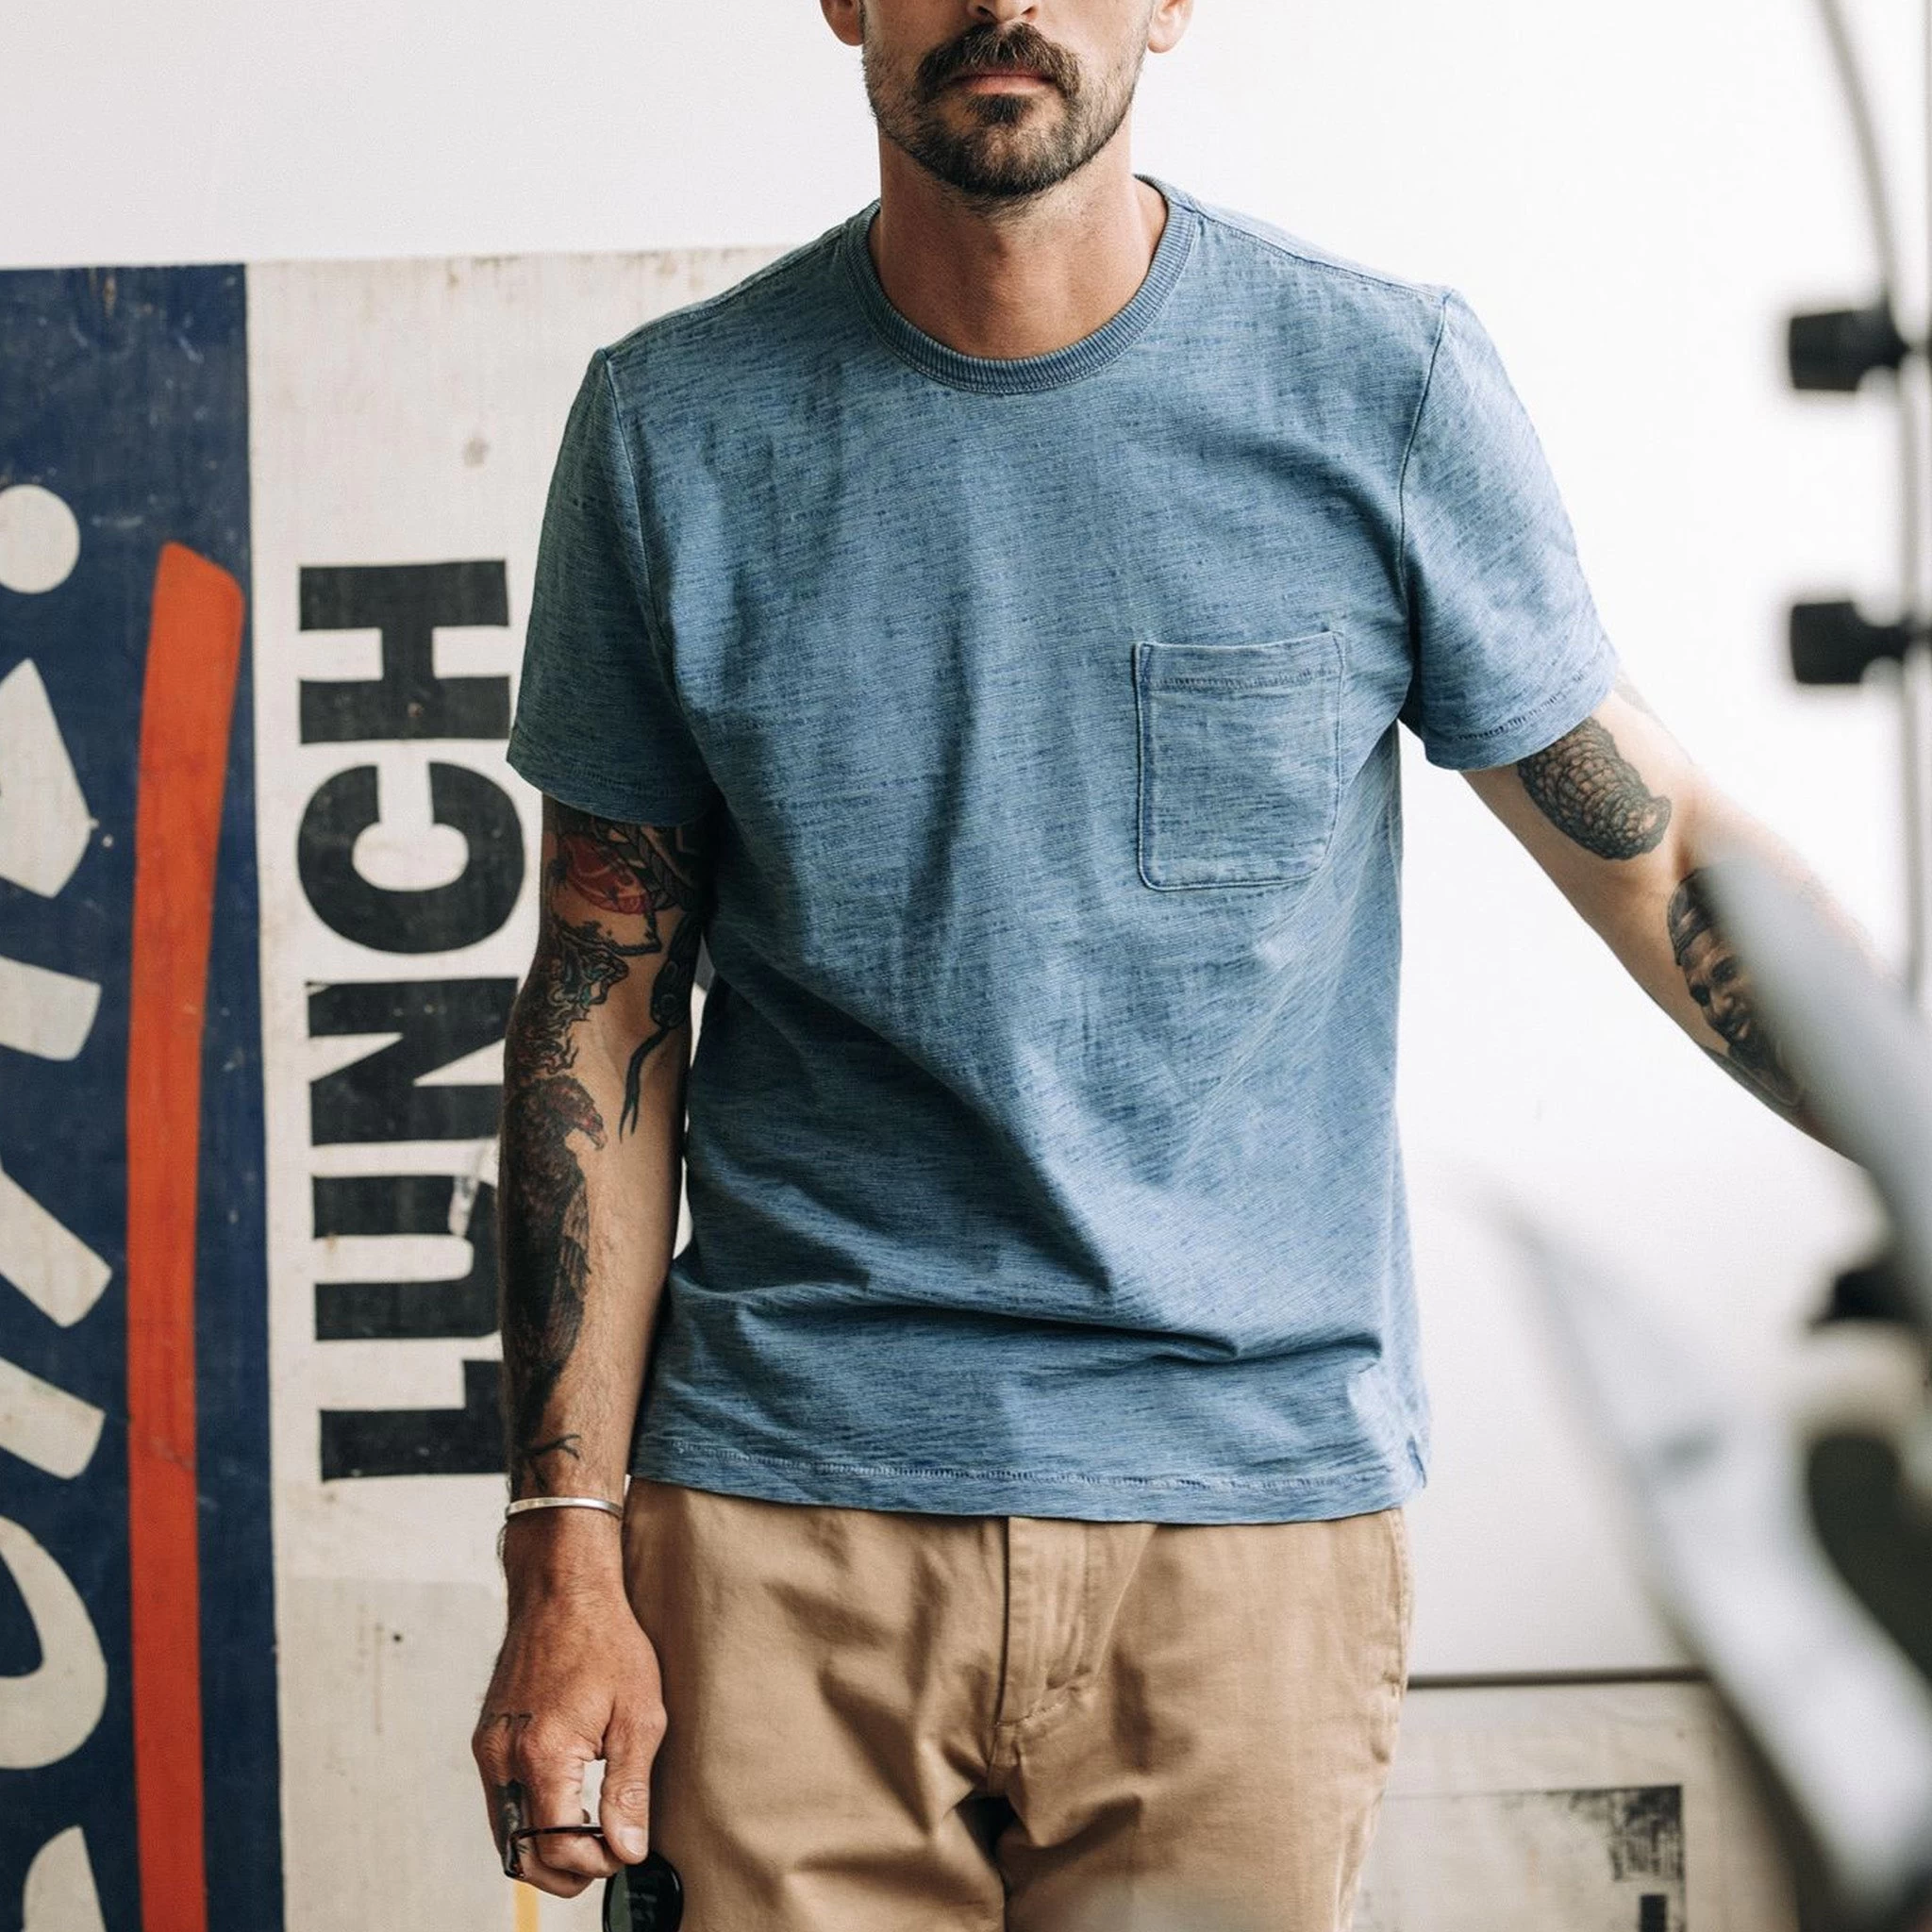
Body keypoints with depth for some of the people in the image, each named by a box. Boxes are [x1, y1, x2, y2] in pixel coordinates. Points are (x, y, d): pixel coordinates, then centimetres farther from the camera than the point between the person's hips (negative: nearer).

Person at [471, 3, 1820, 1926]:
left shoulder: (1388, 389, -2)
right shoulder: (673, 427, 1)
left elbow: (1664, 857, 6)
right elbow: (604, 1007, 4)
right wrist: (566, 1554, 0)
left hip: (1252, 1516, 0)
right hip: (782, 1515, 1)